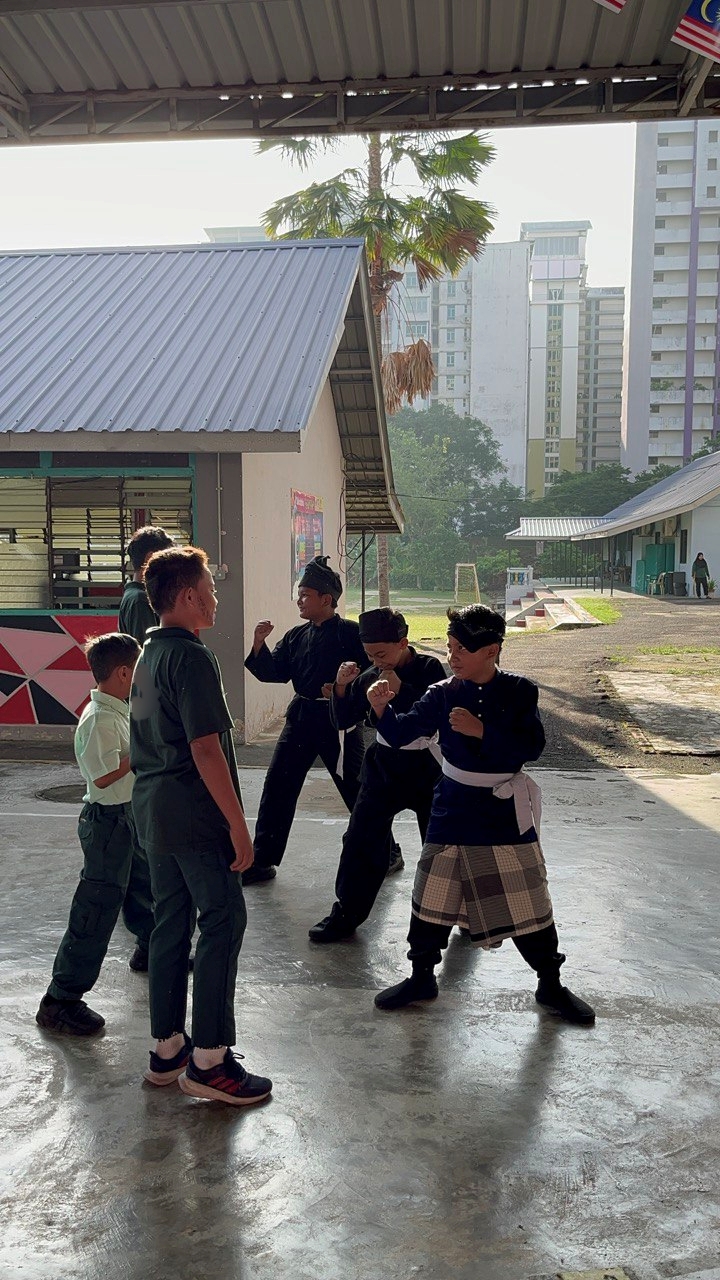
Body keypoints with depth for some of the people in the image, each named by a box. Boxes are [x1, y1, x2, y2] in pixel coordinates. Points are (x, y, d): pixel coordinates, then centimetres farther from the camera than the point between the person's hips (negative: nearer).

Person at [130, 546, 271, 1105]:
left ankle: (168, 1048, 23)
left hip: (155, 809, 10)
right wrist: (238, 824, -18)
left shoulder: (150, 653, 14)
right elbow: (206, 749, -21)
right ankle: (208, 1059, 2)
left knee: (172, 922, 14)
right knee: (223, 920, -3)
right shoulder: (192, 657, -16)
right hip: (195, 814, -10)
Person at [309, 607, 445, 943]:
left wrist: (401, 689, -29)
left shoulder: (429, 668, -12)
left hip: (426, 768, -3)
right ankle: (346, 913, 12)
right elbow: (343, 720, 0)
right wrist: (341, 687, -16)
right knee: (361, 839, 0)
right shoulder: (369, 677, -1)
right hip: (384, 767, 3)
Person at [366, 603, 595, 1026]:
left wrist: (481, 731, -26)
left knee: (529, 903, 5)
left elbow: (531, 746, -17)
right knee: (432, 895, 7)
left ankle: (551, 984, 25)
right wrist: (382, 707, -24)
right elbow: (400, 734, -6)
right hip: (453, 811, 2)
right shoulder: (443, 694, -4)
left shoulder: (519, 691, -8)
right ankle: (422, 977, 27)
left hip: (505, 814, -2)